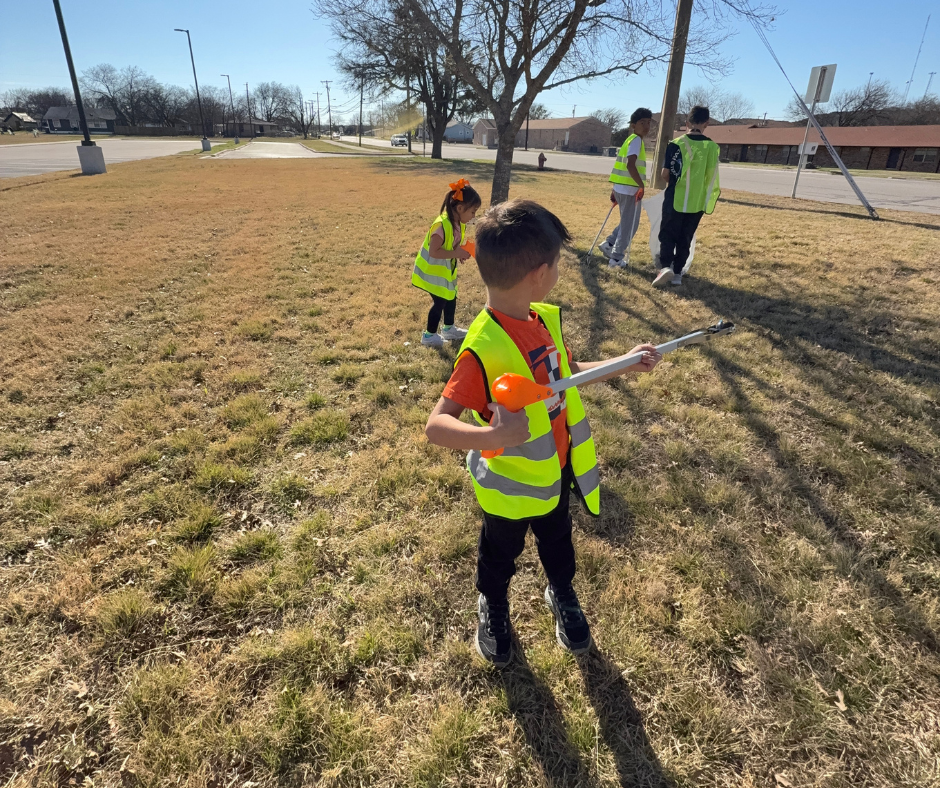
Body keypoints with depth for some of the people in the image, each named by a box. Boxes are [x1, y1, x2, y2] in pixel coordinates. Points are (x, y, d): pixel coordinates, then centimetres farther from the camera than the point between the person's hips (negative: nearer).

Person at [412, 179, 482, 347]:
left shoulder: (459, 224, -1)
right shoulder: (442, 225, -29)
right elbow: (434, 252, -34)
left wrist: (463, 252, -4)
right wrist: (457, 254, -30)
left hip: (446, 270, 9)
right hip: (433, 271, -9)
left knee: (450, 298, 19)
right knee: (440, 302, -1)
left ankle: (448, 329, 38)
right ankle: (429, 335, 15)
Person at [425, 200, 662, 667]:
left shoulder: (546, 318, -8)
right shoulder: (482, 348, -33)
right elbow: (436, 425, -36)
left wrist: (624, 365, 2)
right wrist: (492, 436, -53)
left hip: (556, 470, 6)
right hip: (510, 484, -6)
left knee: (557, 540, 29)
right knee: (500, 553, 22)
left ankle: (562, 594, 59)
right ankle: (493, 606, 53)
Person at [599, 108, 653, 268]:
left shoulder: (629, 140, 18)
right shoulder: (636, 140, -12)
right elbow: (630, 165, -26)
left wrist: (614, 189, 24)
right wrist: (641, 186, -21)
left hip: (621, 188, 9)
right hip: (630, 189, -9)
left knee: (627, 223, 24)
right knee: (629, 225, 1)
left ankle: (609, 244, 22)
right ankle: (616, 258, 6)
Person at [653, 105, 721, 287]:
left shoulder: (676, 144, -7)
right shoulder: (712, 147, 2)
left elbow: (665, 174, -7)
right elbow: (712, 177, 6)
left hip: (675, 199, -3)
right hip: (697, 202, 3)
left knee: (667, 235, 6)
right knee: (685, 239, 12)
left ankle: (666, 266, -14)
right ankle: (677, 273, 15)